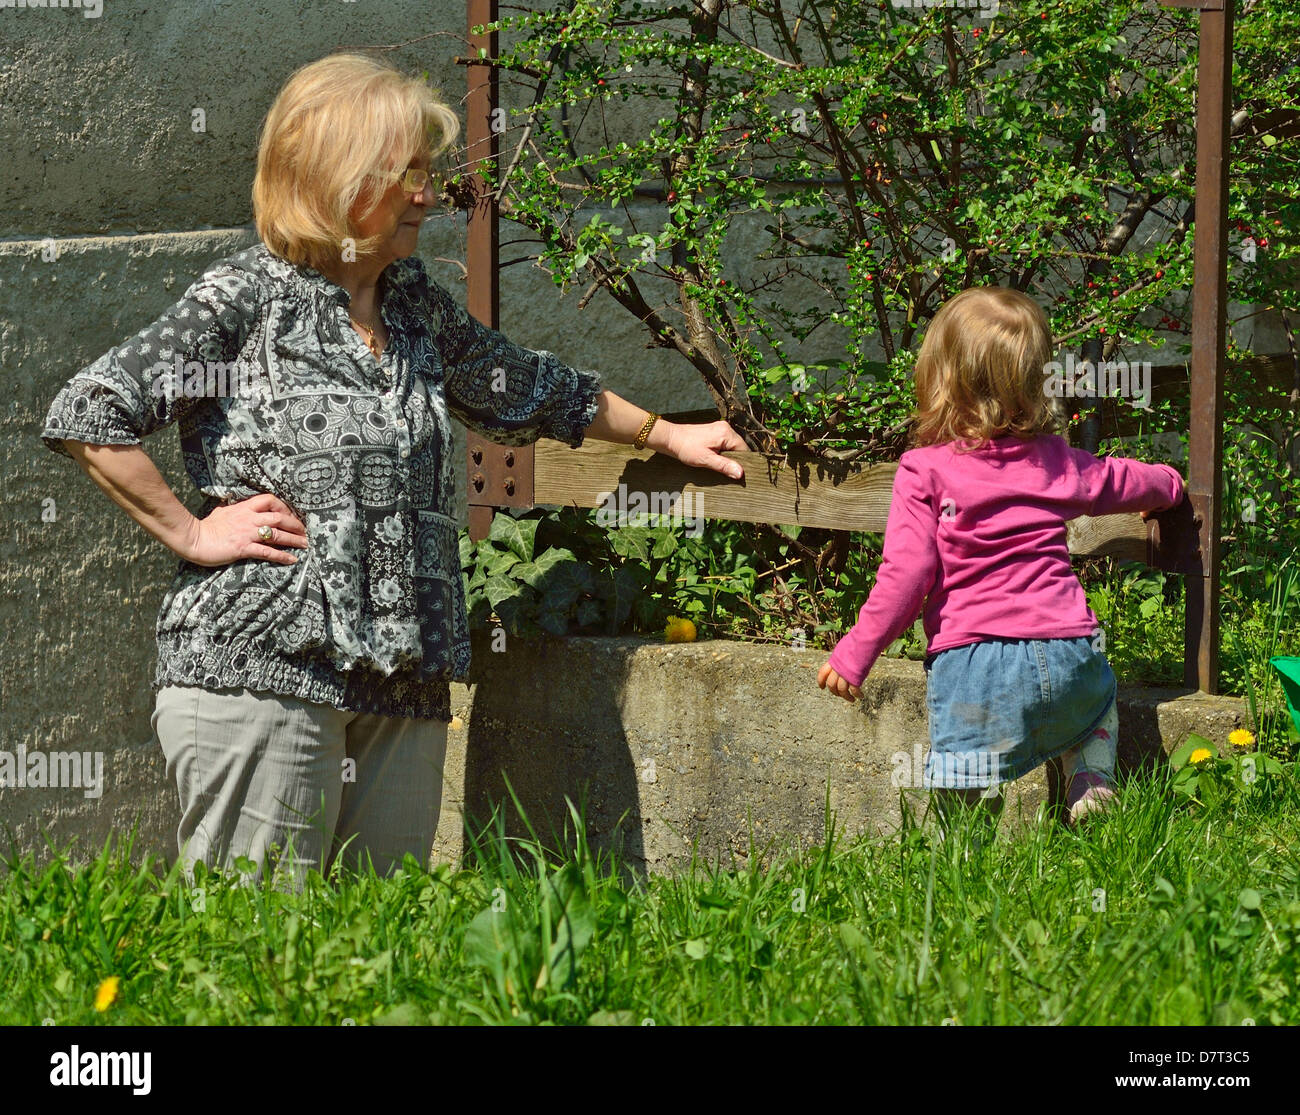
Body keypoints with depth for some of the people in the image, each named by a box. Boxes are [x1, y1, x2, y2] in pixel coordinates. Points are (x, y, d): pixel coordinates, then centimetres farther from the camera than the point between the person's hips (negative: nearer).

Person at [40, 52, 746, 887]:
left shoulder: (416, 304, 16)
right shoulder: (247, 301, -4)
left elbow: (527, 389, 34)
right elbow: (85, 416, -10)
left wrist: (666, 435, 40)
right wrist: (191, 533, -11)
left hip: (404, 687, 7)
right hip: (260, 667, -7)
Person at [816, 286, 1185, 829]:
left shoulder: (924, 472, -2)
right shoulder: (1057, 461, 12)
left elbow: (906, 574, -7)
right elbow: (1118, 481, 32)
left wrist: (854, 654, 2)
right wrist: (1167, 483, 56)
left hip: (972, 656, -4)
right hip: (1066, 652, 4)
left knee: (963, 806, -1)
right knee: (1100, 693, 36)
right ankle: (1091, 784, 17)